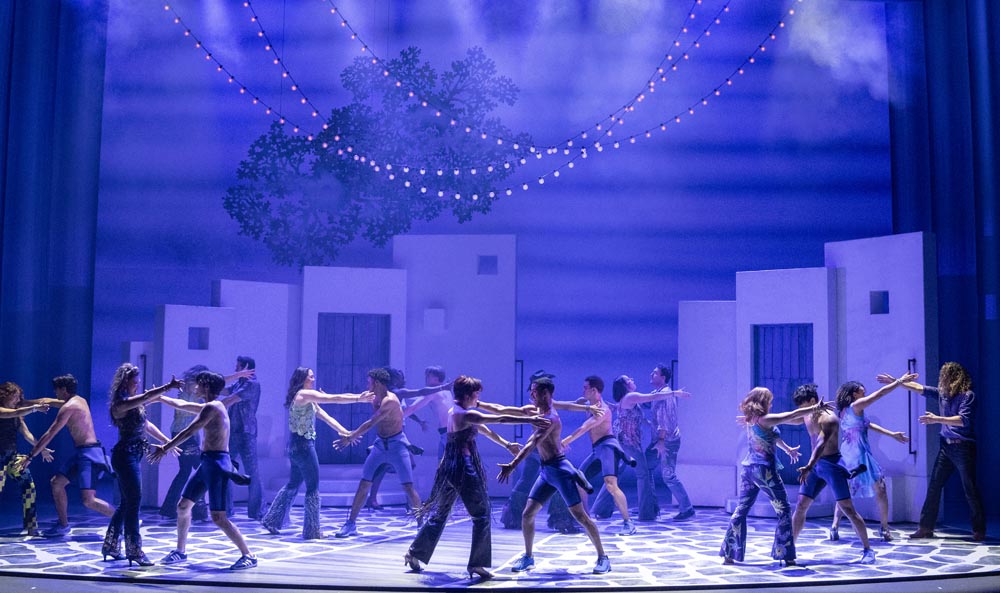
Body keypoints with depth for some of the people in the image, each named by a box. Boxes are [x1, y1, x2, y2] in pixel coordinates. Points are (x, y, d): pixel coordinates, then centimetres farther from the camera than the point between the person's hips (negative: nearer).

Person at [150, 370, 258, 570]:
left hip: (217, 463, -10)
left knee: (218, 518, -12)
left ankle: (248, 556, -6)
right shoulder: (210, 407, 17)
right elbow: (182, 405, 30)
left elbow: (189, 432, -16)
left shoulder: (212, 407, -13)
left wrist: (165, 448, -12)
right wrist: (160, 397, 36)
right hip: (207, 463, 10)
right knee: (183, 506, 15)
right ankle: (180, 551, 29)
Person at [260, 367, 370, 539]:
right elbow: (335, 398, -17)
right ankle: (312, 531, 3)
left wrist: (345, 432, 6)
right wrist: (359, 398, -17)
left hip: (297, 445, 10)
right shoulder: (304, 394, -12)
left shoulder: (309, 399, 17)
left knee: (293, 485, 19)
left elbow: (326, 417, 12)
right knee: (313, 487, -3)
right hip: (302, 444, -10)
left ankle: (272, 521, 25)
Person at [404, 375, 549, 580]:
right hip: (464, 469, -9)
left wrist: (506, 444, 25)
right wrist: (530, 420, -14)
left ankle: (414, 554, 24)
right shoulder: (467, 415, -16)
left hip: (449, 467, 9)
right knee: (481, 516, 1)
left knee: (439, 514, 19)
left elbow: (483, 429, 19)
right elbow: (501, 419, -18)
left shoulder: (454, 412, 12)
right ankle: (476, 564, 2)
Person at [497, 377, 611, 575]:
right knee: (527, 514, 6)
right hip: (546, 471, 9)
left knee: (580, 515, -5)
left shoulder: (550, 418, -20)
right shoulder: (539, 412, 10)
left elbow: (532, 444, -31)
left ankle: (603, 557, 4)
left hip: (559, 469, -9)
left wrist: (512, 466, -39)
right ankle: (528, 557, 18)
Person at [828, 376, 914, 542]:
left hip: (846, 457, 8)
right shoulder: (856, 406, -10)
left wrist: (892, 434, 17)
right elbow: (880, 393, -8)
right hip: (861, 455, -8)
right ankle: (884, 529, 7)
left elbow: (867, 424, 15)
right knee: (880, 490, 6)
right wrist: (900, 381, 0)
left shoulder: (844, 411, 13)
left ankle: (834, 528, 4)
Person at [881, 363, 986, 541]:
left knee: (970, 490, 0)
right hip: (946, 446, 7)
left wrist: (937, 419, -28)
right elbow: (918, 388, 16)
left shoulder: (968, 395, -11)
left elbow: (964, 420, -22)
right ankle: (926, 527, 8)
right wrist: (895, 381, 16)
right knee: (934, 486, 4)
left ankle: (979, 530, 14)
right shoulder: (942, 393, 8)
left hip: (963, 447, -7)